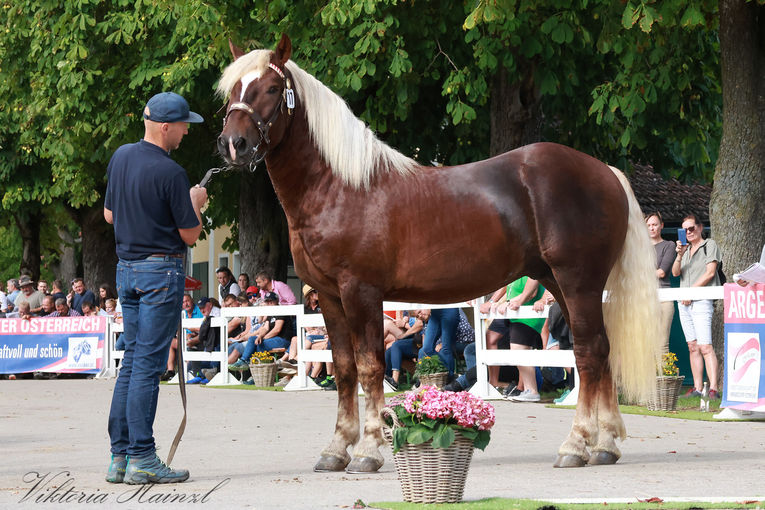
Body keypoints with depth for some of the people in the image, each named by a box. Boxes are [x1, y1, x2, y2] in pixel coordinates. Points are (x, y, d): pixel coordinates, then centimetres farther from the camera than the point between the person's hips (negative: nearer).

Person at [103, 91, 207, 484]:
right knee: (149, 363, -6)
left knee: (132, 359, 12)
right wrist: (195, 202, 7)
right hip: (161, 269, -8)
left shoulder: (120, 158, 7)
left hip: (126, 267, 8)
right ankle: (142, 458, -6)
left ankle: (119, 456, 11)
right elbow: (191, 234, -11)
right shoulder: (170, 173, -17)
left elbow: (109, 215, 17)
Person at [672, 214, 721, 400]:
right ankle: (697, 388, 3)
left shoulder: (709, 245, 2)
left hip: (701, 301, -7)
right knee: (693, 347, 4)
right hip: (684, 302, 7)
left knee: (705, 347, -16)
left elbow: (710, 273, -7)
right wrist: (679, 255, -8)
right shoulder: (685, 248, 21)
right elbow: (675, 273, 9)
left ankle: (713, 388, -21)